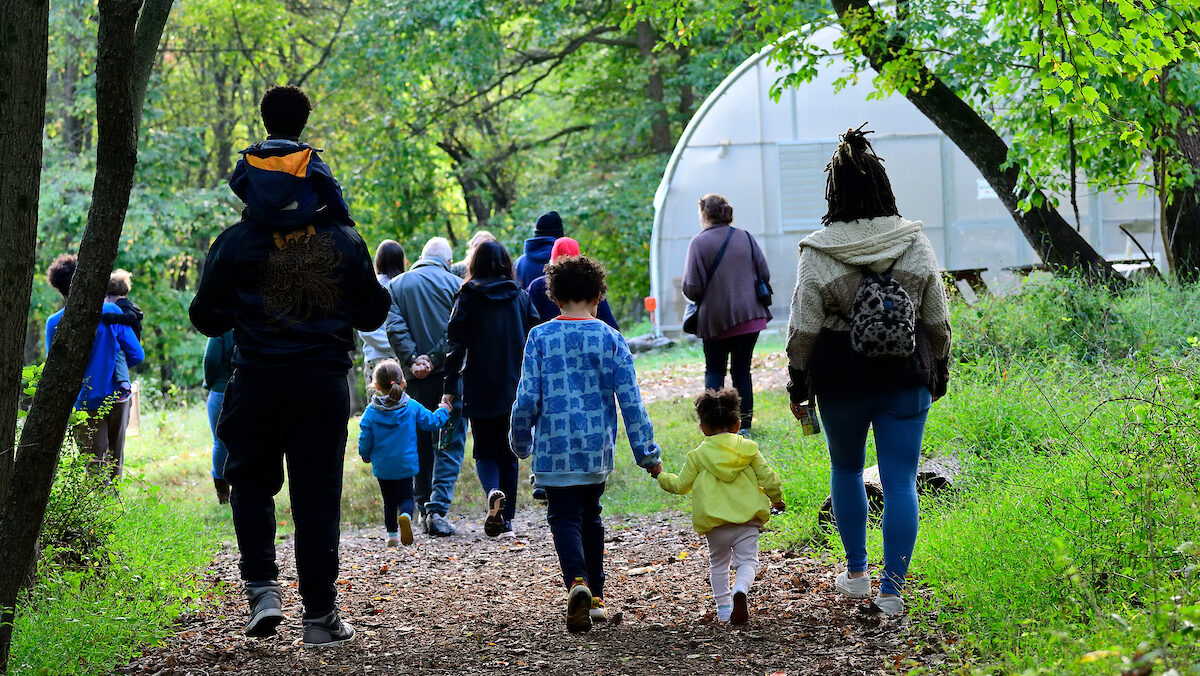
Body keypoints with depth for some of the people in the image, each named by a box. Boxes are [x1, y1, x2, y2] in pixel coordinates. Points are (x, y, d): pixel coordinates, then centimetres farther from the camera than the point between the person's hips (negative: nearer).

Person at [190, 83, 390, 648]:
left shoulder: (235, 244, -4)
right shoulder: (343, 240, -1)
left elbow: (206, 318, 3)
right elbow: (372, 313, 7)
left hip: (257, 384, -1)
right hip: (325, 384, 1)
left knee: (251, 484, 18)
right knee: (318, 497, 5)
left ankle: (262, 588, 0)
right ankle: (320, 616, 6)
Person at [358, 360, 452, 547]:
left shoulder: (371, 412, -8)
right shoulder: (412, 407, -6)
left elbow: (365, 439, -4)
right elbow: (432, 422, 4)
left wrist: (366, 455, 17)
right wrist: (443, 412, 25)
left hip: (382, 467, 0)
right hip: (406, 465, 0)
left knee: (389, 500, 15)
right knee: (406, 497, 8)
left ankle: (392, 534, 14)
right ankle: (405, 516, -24)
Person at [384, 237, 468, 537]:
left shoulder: (396, 285, 9)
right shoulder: (455, 284, 1)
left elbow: (394, 327, -5)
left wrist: (413, 360, -12)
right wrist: (434, 359, -13)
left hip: (415, 378, 3)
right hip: (449, 374, -3)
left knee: (419, 443, 15)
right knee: (449, 443, -1)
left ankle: (423, 508, 18)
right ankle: (438, 508, -14)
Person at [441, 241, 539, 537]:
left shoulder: (468, 298, -3)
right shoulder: (520, 296, 4)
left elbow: (457, 344, -7)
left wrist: (449, 387, -5)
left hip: (480, 390, -2)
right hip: (515, 388, 2)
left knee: (485, 452, 6)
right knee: (508, 452, 12)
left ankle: (493, 491, -24)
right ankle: (507, 517, 10)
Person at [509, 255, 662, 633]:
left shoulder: (540, 338, -4)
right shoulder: (610, 339, 0)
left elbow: (527, 399, -5)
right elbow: (630, 401, -2)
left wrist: (521, 442, 12)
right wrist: (647, 454, 3)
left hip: (555, 449, -2)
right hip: (598, 448, 2)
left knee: (564, 517, 0)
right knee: (590, 516, 19)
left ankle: (577, 582, -26)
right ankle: (596, 598, 21)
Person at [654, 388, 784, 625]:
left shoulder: (698, 455, 5)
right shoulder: (749, 449, 8)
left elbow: (681, 485, 9)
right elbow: (768, 479, 7)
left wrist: (662, 476, 29)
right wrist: (776, 499, 26)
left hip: (715, 526, 0)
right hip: (748, 520, 0)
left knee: (718, 564, 18)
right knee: (747, 561, 0)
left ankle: (723, 608, 16)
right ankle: (740, 590, -31)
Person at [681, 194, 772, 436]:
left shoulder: (699, 243, -9)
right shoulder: (745, 237, 2)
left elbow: (692, 288, -13)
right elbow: (764, 274, 3)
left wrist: (701, 298, 9)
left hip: (716, 318, -3)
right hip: (750, 315, 3)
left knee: (714, 370, 11)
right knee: (742, 370, 11)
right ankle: (745, 424, 9)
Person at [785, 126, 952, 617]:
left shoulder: (819, 253, -10)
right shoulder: (915, 245, -3)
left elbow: (804, 328, -7)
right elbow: (937, 321, 4)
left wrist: (797, 386, 5)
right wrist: (939, 374, 17)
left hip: (842, 380, -1)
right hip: (907, 377, 1)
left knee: (846, 470, 21)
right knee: (900, 481, 2)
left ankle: (856, 572, 31)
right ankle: (892, 589, -3)